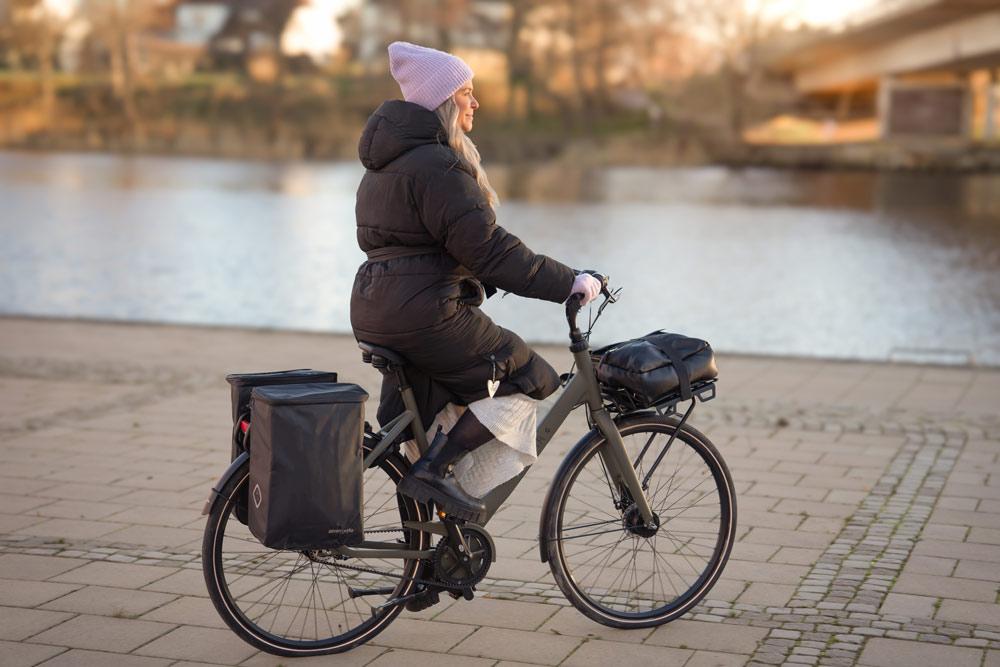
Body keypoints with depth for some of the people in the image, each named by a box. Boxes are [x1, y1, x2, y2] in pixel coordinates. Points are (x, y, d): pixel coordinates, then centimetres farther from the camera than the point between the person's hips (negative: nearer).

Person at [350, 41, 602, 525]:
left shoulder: (388, 163, 18)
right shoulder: (437, 165, -16)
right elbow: (487, 247, -19)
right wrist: (566, 282, -13)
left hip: (375, 311, 11)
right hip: (424, 315, -11)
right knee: (529, 378, 0)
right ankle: (434, 470, -6)